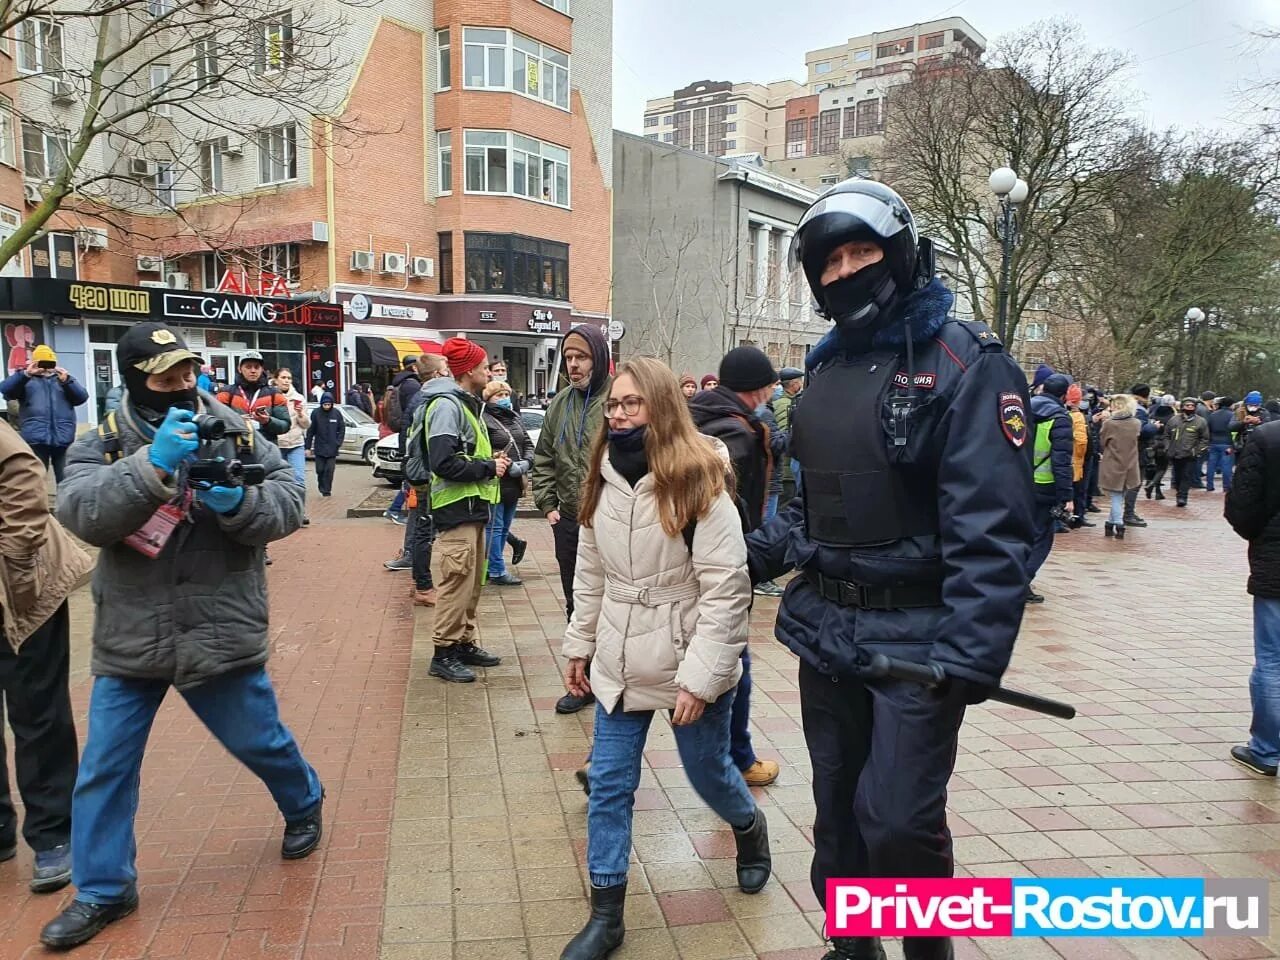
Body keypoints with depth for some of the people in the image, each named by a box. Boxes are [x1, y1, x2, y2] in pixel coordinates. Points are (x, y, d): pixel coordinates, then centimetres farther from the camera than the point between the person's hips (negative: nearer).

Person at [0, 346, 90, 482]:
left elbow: (82, 397, 6)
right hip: (36, 439, -1)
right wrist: (25, 373, -15)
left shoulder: (65, 378, 21)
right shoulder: (26, 380, 14)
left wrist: (66, 381, -9)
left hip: (63, 438, 2)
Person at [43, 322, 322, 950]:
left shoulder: (235, 433, -4)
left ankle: (304, 807, 45)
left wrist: (238, 502, -29)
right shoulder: (104, 444, -3)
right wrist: (153, 464, -35)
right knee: (103, 768, 9)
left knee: (260, 742, 14)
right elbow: (82, 513, -21)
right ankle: (103, 891, 30)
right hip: (129, 640, 2)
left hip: (220, 634, -1)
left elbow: (288, 504, -8)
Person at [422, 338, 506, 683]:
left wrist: (491, 461, 6)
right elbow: (444, 463, -24)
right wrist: (488, 467, -15)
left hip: (473, 506, 10)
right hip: (457, 508, -10)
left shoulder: (466, 403, 17)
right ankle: (444, 652, 5)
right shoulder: (446, 405, -14)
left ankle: (464, 643, 26)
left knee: (472, 581, 16)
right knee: (456, 583, -5)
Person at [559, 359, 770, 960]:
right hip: (620, 660, 5)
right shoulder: (603, 481, 1)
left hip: (687, 664, -4)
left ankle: (751, 829, 50)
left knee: (708, 773, 16)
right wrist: (579, 646, 12)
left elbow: (725, 589, -18)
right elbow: (590, 576, 10)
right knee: (608, 785, 7)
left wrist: (699, 678, -20)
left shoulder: (699, 483, -17)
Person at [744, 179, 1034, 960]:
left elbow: (991, 526, -19)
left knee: (898, 821, -6)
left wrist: (970, 656, -26)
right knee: (837, 806, 17)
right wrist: (753, 556, 4)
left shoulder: (965, 362, -11)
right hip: (825, 630, 7)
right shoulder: (829, 366, 11)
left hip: (916, 639, -6)